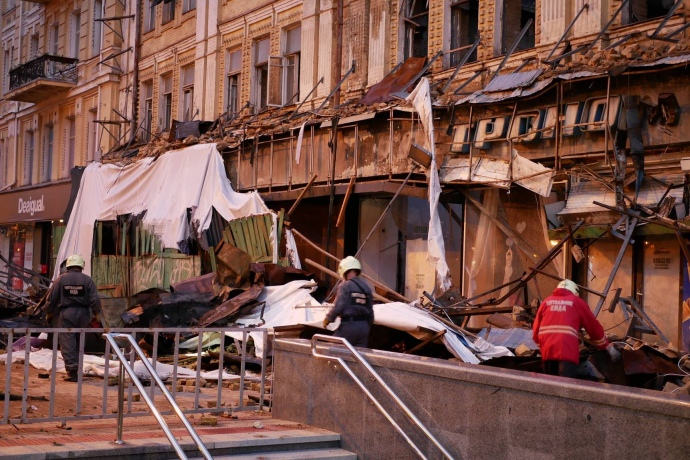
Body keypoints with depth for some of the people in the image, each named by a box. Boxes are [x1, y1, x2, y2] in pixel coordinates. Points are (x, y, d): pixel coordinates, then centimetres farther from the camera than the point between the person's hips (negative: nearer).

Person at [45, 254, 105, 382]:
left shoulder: (61, 279, 0)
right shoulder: (87, 280, 2)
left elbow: (52, 299, 2)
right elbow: (95, 300, -3)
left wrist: (49, 314, 15)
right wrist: (98, 316, 1)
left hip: (66, 314, -2)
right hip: (83, 314, 2)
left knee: (67, 343, -1)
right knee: (79, 343, 15)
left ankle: (72, 371, -9)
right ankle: (76, 368, 19)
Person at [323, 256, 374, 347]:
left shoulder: (345, 286, -7)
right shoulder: (366, 288, 12)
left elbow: (338, 307, -14)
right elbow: (370, 311, 15)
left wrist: (328, 319, 1)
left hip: (348, 325, -6)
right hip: (364, 326, 6)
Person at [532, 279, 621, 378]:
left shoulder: (546, 301, 23)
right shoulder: (577, 302, 15)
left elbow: (536, 330, 20)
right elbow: (594, 327, 20)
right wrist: (609, 348, 29)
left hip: (547, 350, 4)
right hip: (567, 351, -3)